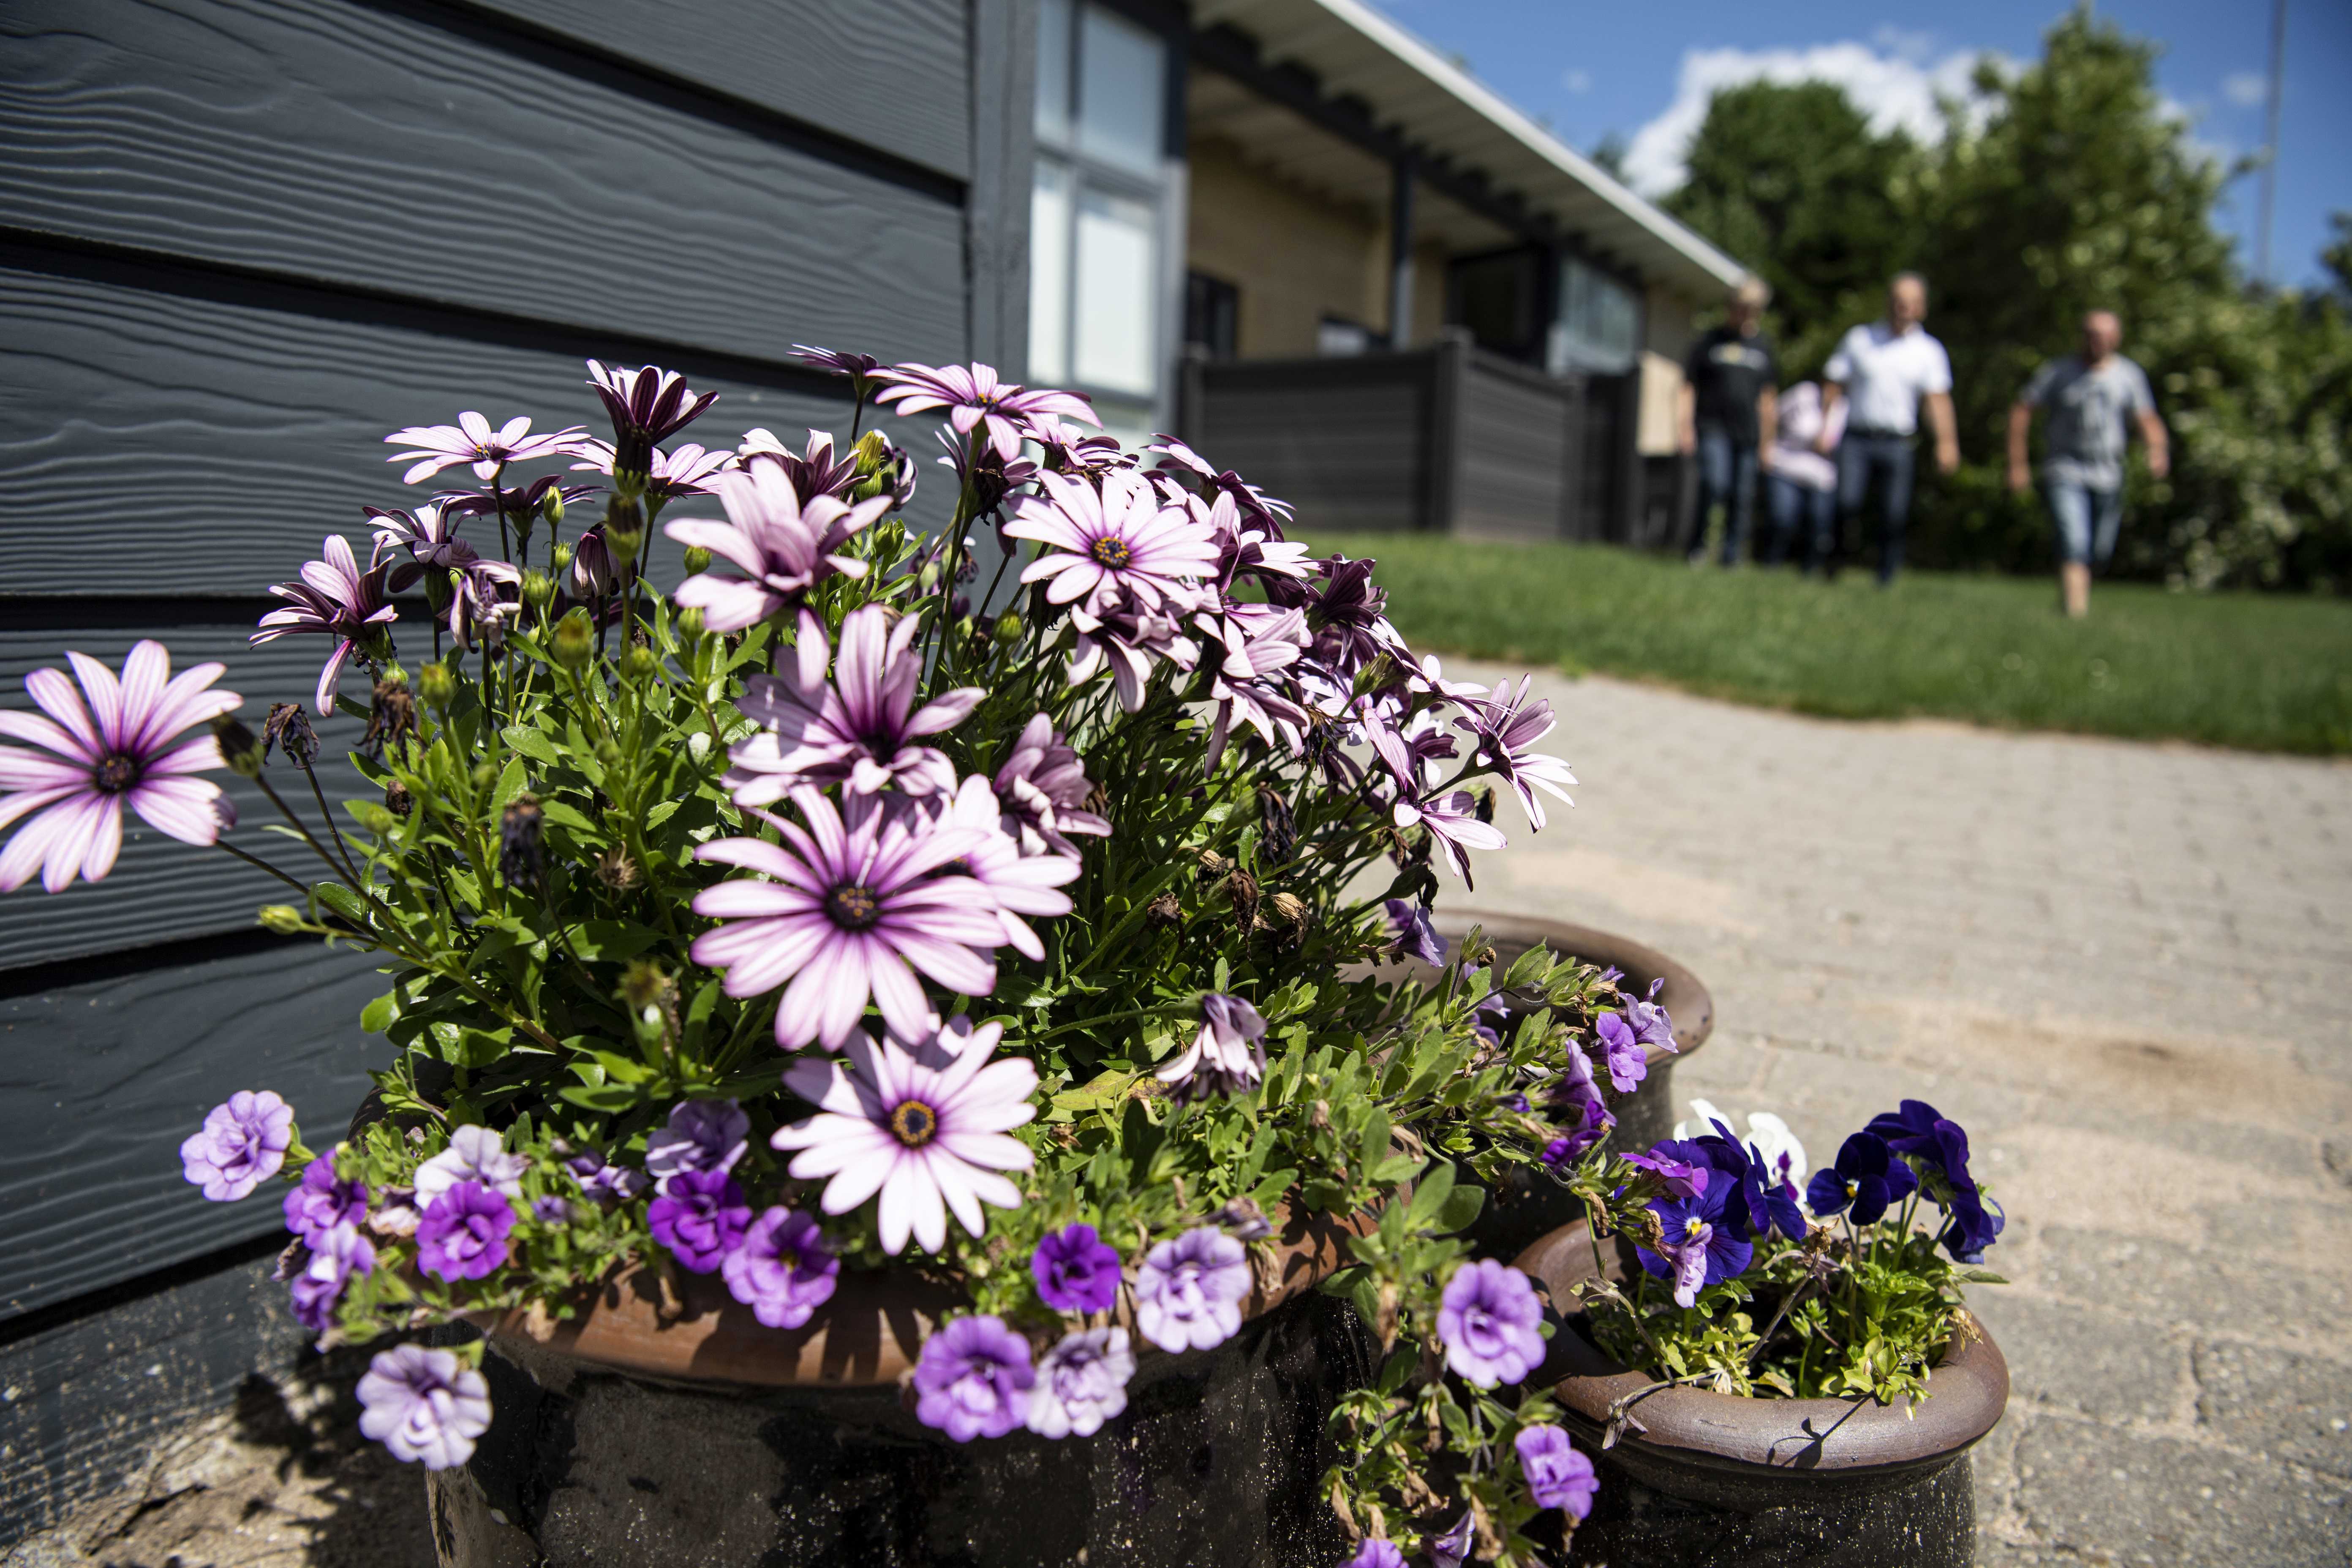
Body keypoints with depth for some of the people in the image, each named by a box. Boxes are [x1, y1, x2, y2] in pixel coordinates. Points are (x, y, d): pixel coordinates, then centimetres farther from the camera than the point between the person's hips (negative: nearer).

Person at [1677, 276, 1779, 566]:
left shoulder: (1764, 347, 15)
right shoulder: (1709, 343, 6)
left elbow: (1766, 398, 19)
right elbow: (1688, 388, 5)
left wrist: (1767, 442, 17)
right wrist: (1684, 427, -6)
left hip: (1748, 433, 3)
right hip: (1714, 429, -3)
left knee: (1743, 498, 1)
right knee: (1715, 483, -22)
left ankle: (1732, 556, 12)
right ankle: (1698, 543, -4)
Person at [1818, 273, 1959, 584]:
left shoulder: (1930, 351, 10)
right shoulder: (1859, 339, 11)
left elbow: (1938, 398, -1)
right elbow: (1834, 386, 10)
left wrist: (1946, 441, -15)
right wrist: (1823, 429, -1)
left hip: (1897, 445, 1)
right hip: (1856, 441, -1)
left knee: (1894, 516, -3)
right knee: (1845, 505, -18)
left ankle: (1886, 579, 8)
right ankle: (1828, 568, -6)